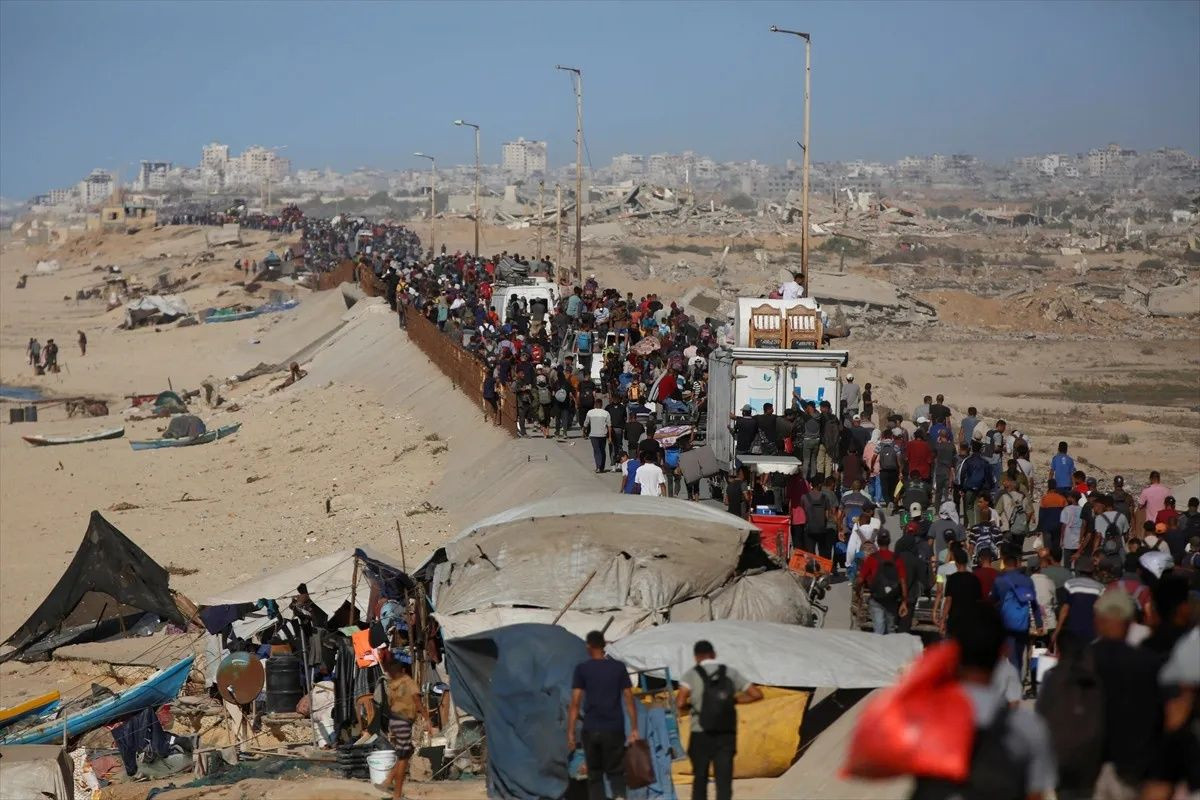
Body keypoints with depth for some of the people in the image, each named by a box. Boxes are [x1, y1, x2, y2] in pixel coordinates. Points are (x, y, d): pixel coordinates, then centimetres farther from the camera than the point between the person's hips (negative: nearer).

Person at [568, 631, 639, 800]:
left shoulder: (582, 669, 0)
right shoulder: (619, 667, 4)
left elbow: (575, 703, -5)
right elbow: (629, 700, 2)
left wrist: (570, 733, -2)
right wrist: (634, 729, 6)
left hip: (591, 729, -1)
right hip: (614, 730, 1)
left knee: (594, 774, 11)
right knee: (616, 771, 7)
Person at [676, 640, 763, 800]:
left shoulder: (692, 675, -3)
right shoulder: (730, 673, 7)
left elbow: (680, 703, -16)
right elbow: (757, 694, 7)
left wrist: (689, 707, 6)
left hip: (701, 735, -1)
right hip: (727, 735, 2)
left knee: (700, 779, 14)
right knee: (724, 781, -3)